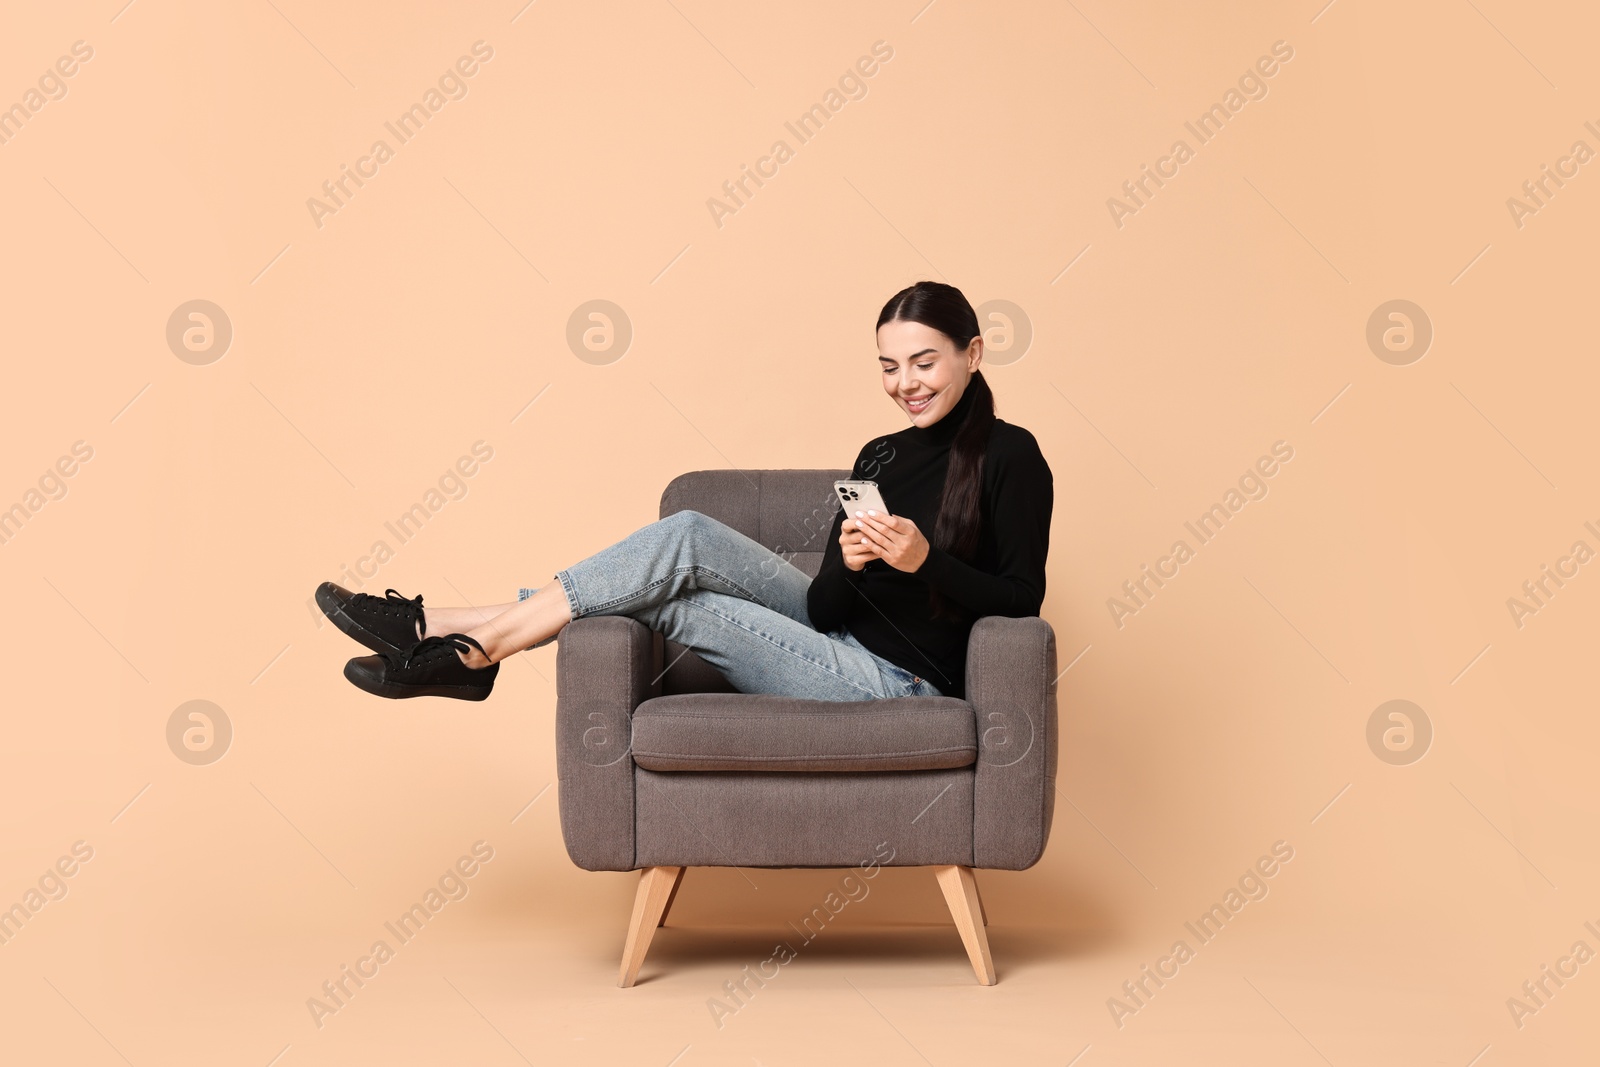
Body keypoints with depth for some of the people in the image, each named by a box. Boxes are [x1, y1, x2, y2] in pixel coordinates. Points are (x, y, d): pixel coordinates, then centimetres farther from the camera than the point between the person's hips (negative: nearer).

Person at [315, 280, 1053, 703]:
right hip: (847, 644, 7)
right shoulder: (880, 458, 14)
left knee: (673, 601, -18)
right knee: (690, 538, -13)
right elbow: (830, 606, 8)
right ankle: (469, 638, -11)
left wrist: (926, 559, -22)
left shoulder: (1009, 456, -5)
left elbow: (1020, 598, -9)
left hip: (900, 684, -6)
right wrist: (847, 563, -15)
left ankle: (471, 649, -8)